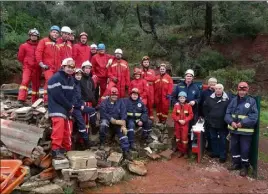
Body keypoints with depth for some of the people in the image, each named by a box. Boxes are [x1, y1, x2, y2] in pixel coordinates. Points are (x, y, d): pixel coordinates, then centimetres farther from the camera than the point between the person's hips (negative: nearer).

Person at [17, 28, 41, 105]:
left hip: (37, 68, 2)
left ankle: (35, 101, 20)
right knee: (25, 81, -18)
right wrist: (26, 63, 12)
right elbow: (20, 57, 8)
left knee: (36, 84, 9)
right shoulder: (24, 46, 1)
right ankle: (21, 100, -20)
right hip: (27, 67, -2)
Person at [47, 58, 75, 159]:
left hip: (67, 109, 9)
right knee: (59, 128, -22)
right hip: (57, 108, -8)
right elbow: (58, 95, -21)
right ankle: (56, 150, -18)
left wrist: (71, 106, -4)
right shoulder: (56, 78, -13)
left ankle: (66, 149, 20)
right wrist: (69, 106, -13)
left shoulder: (71, 79, 15)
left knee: (67, 130, 10)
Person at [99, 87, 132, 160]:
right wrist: (115, 121, -27)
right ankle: (102, 143, -14)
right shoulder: (104, 103, -7)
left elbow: (123, 114, -8)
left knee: (123, 132, -20)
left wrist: (123, 126, -21)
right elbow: (103, 114, -19)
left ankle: (126, 152, -21)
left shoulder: (120, 102, 2)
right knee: (103, 124, -35)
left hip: (117, 121, 3)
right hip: (106, 120, -2)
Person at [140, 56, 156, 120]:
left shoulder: (152, 71, 15)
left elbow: (153, 78, -4)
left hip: (150, 89, 1)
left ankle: (151, 115, 8)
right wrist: (148, 80, -11)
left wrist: (144, 78, -6)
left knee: (150, 102, 0)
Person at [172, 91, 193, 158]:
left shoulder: (188, 106, -6)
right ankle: (180, 151, 25)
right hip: (177, 124, 2)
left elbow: (191, 115, -5)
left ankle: (185, 152, 14)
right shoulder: (176, 105, -3)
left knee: (184, 139, -2)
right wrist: (179, 120, -15)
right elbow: (173, 115, -4)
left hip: (185, 125, -2)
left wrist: (185, 120, -16)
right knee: (178, 139, 11)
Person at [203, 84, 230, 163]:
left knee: (222, 140, 5)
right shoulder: (210, 98, 2)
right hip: (212, 123, 4)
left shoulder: (227, 99, -8)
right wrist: (207, 118, 7)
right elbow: (205, 108, 12)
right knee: (213, 138, 15)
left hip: (223, 124, -4)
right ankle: (215, 152, 31)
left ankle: (223, 155, 15)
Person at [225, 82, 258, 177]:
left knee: (245, 149, 4)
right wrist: (231, 122, -15)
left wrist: (243, 123, -20)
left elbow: (254, 116, -12)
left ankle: (245, 167, 21)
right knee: (234, 147, 15)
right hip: (234, 129, 4)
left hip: (246, 130, -4)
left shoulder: (252, 101, -7)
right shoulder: (234, 100, 5)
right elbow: (227, 113, 3)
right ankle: (236, 163, 34)